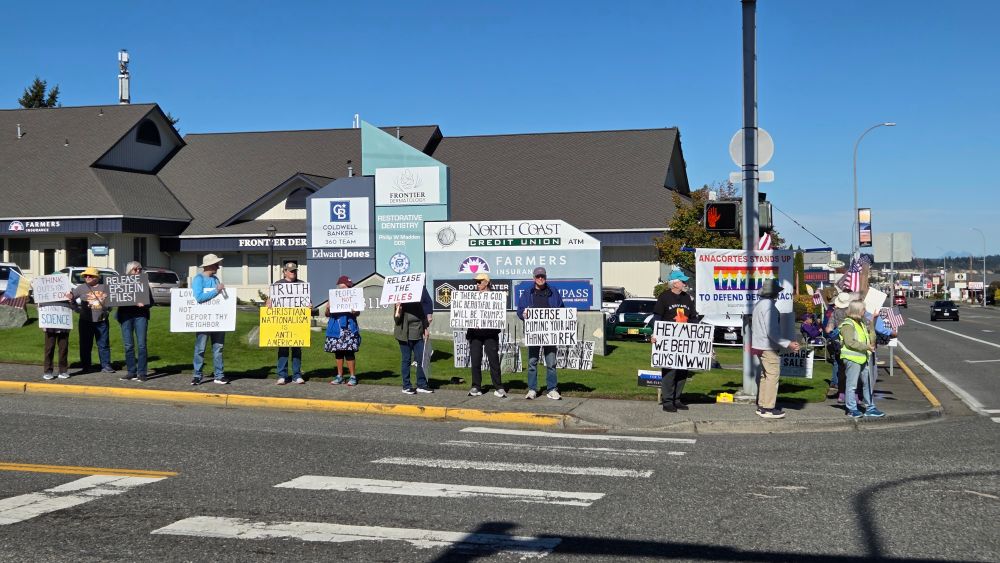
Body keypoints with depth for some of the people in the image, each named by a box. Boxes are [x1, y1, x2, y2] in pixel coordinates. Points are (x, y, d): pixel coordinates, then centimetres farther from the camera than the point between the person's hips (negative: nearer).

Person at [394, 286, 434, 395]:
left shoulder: (419, 297, 10)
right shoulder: (400, 302, -1)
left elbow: (424, 316, 19)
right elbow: (396, 320, -5)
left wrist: (426, 329, 15)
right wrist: (398, 310, -21)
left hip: (418, 334, 4)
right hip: (404, 334, -4)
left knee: (421, 359, 2)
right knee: (406, 360, 1)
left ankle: (421, 385, 11)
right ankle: (406, 386, 8)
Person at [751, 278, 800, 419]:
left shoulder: (758, 304, 11)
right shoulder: (769, 306, -19)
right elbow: (772, 332, -23)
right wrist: (788, 344, -23)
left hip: (759, 345, 10)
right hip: (768, 347, -10)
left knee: (765, 376, 17)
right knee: (772, 376, -5)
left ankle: (762, 406, 22)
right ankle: (768, 409, -4)